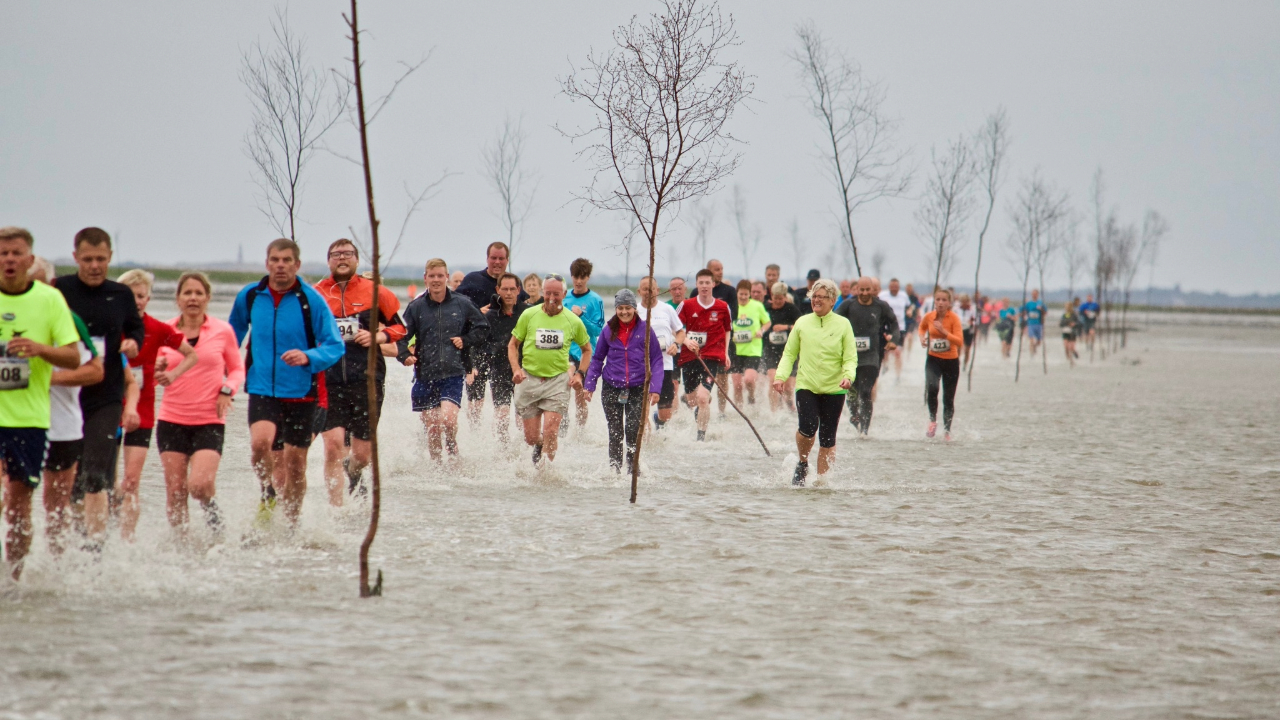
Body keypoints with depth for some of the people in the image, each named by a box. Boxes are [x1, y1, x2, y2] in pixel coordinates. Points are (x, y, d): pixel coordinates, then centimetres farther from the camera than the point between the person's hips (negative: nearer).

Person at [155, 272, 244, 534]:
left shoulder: (222, 331, 0)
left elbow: (237, 369, 11)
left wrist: (227, 390, -9)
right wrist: (160, 374, -7)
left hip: (210, 422, -2)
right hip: (171, 420, 2)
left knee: (200, 485, -16)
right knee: (175, 492, 1)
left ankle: (211, 509, 17)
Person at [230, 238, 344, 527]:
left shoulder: (311, 300, -7)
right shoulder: (249, 297, 1)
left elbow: (336, 346, -9)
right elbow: (233, 337, 20)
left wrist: (308, 357, -27)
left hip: (300, 394, -1)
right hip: (261, 391, 1)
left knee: (294, 462, 6)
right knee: (260, 441, -25)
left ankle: (292, 524, 26)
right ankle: (267, 497, 2)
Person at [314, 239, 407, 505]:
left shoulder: (376, 293, 4)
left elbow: (402, 327, 11)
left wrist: (378, 336, -6)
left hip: (367, 380, 0)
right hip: (328, 380, 0)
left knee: (362, 454, 5)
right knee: (333, 443, -16)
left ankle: (353, 474, 42)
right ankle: (336, 508, -7)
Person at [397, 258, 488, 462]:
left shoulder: (462, 304, 3)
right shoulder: (416, 307, 2)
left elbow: (483, 328, 15)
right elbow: (401, 336, 3)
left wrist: (466, 341, -1)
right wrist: (405, 355, -16)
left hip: (452, 373, -1)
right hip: (425, 375, 1)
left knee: (448, 419, -19)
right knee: (432, 428, 4)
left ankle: (453, 452, 9)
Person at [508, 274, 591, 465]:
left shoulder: (573, 321, 0)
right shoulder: (529, 315, -1)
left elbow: (587, 350, 15)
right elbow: (513, 345, 8)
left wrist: (579, 374, 1)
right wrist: (516, 369, -7)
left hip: (558, 380, -1)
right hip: (529, 379, 1)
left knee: (550, 431, -16)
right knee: (531, 438, 5)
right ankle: (538, 448, 40)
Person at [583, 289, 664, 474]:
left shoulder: (645, 330, -2)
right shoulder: (608, 331, 4)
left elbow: (656, 360, 1)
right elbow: (597, 359, 12)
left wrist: (655, 389, -6)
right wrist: (589, 385, 6)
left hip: (637, 389, -2)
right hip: (611, 389, 2)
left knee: (633, 430, -10)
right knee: (615, 433, 7)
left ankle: (633, 469, 4)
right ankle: (614, 469, 17)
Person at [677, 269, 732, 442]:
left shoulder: (723, 307, 3)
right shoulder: (687, 305, 1)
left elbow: (727, 330, 18)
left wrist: (725, 352, 10)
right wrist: (686, 340, -18)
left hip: (712, 357, -2)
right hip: (689, 356, 2)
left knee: (702, 397, -20)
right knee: (691, 400, 13)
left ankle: (701, 438, -10)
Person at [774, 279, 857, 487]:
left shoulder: (842, 325, 2)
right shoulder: (802, 323, 7)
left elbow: (851, 358, 0)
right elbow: (789, 354, 11)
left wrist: (848, 376, -19)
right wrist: (780, 376, -4)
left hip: (834, 389, 0)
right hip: (806, 386, 0)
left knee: (827, 439, 2)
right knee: (808, 427, -20)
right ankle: (802, 463, 9)